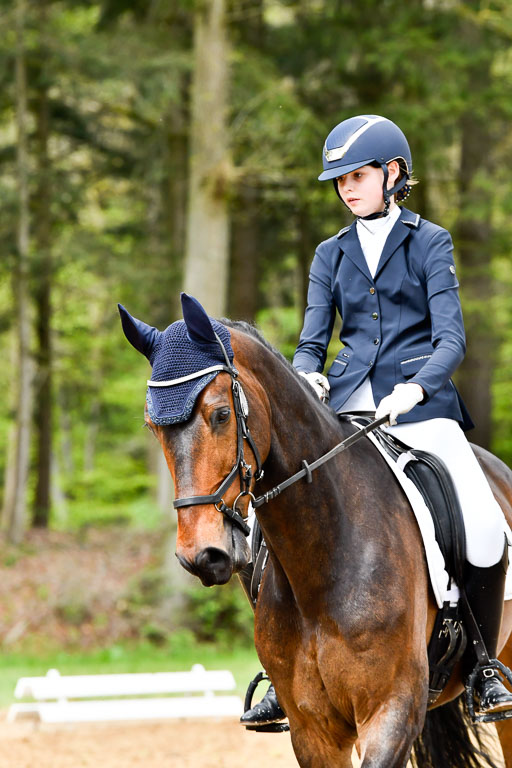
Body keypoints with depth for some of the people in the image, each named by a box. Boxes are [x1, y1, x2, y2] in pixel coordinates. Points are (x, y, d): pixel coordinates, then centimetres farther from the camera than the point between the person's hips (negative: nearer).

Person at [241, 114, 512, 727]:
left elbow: (450, 338, -5)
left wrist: (415, 387, -24)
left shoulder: (429, 243, 5)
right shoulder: (331, 255, 17)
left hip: (419, 403, -4)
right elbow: (313, 341, 11)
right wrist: (306, 374, -13)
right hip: (346, 407, 4)